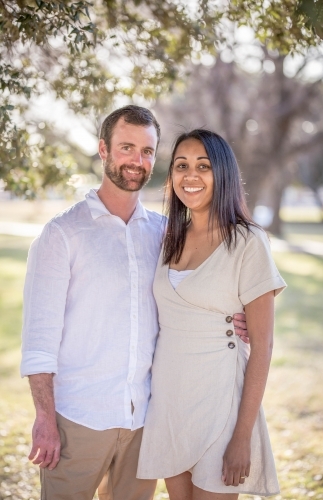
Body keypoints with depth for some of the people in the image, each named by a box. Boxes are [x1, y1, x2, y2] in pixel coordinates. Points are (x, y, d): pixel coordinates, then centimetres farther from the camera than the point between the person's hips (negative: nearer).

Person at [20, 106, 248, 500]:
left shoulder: (162, 232, 8)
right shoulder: (63, 233, -5)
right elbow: (39, 334, -8)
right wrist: (44, 418, -12)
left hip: (144, 413, 4)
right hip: (79, 418, -4)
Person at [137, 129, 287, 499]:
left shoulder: (248, 243, -11)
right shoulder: (171, 238, 7)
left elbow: (262, 345, -12)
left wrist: (243, 436, -15)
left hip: (217, 393, -5)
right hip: (167, 392, 6)